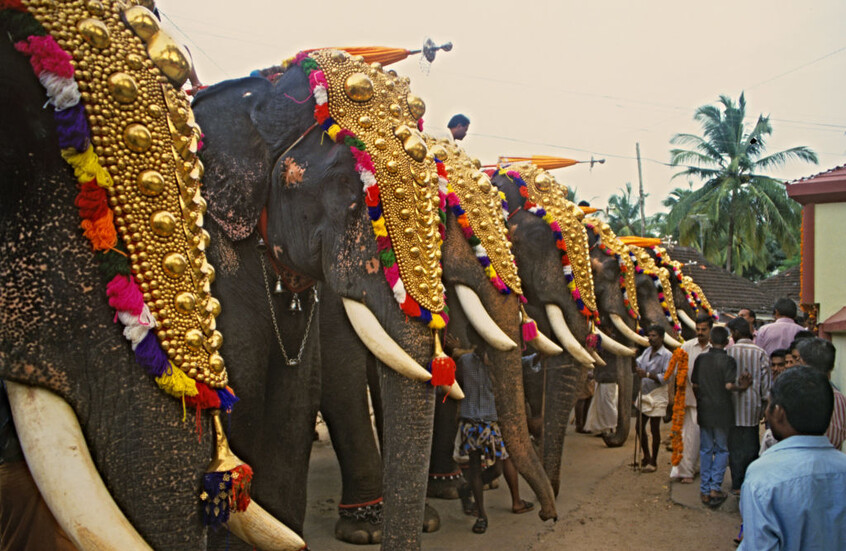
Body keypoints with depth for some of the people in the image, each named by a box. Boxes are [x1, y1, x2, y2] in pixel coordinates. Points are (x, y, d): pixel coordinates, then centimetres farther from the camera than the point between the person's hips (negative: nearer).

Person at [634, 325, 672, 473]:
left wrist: (647, 374, -27)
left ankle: (653, 462, 14)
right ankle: (646, 456, 29)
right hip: (643, 394, 7)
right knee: (639, 427, 12)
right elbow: (637, 365, 13)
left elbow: (666, 377, -19)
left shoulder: (667, 355, -12)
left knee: (654, 430, 1)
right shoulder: (647, 351, 9)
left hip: (657, 395, -7)